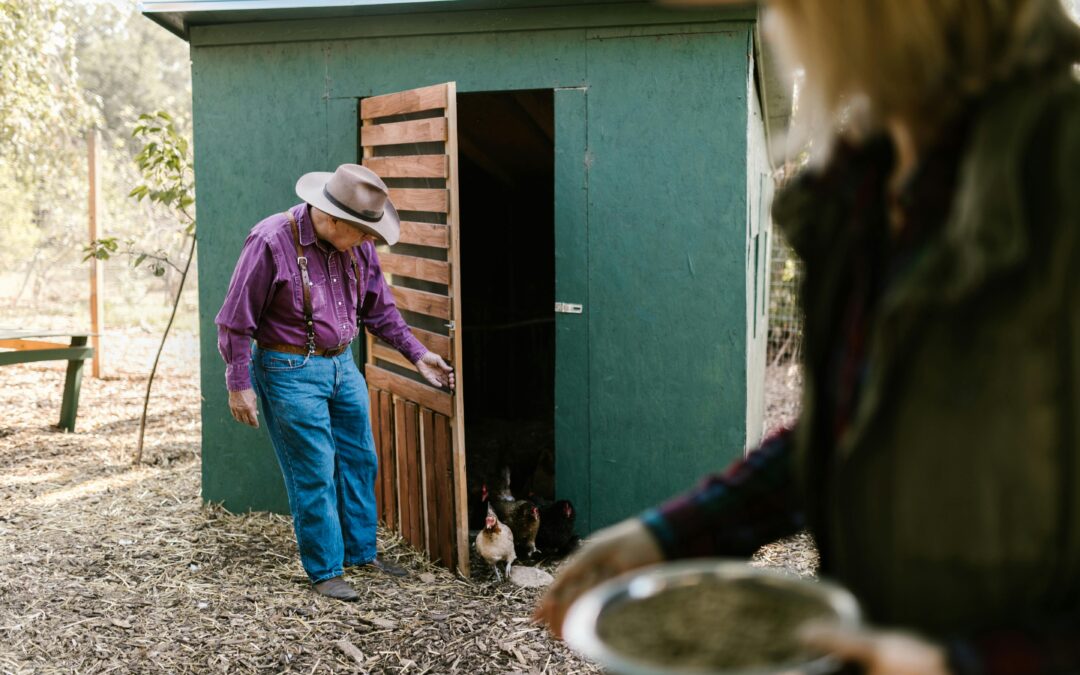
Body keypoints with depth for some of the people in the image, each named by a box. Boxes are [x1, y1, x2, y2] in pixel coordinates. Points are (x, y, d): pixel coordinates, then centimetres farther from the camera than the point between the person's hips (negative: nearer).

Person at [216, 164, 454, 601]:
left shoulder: (358, 246, -1)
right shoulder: (271, 242, -19)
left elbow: (379, 308, 13)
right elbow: (236, 321, -13)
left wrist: (417, 355, 10)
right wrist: (239, 384, -12)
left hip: (343, 365, 7)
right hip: (291, 372, -7)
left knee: (359, 461, 14)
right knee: (314, 474, -1)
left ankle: (361, 552, 32)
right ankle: (325, 571, 14)